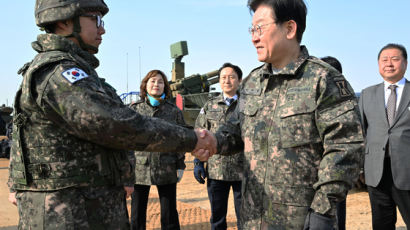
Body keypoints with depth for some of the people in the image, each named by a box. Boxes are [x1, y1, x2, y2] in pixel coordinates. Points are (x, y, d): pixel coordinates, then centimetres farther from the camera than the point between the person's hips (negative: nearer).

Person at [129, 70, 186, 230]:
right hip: (140, 169, 0)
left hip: (166, 170, 0)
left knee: (169, 215, 8)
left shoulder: (174, 111, 5)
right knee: (137, 216, 9)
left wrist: (180, 166, 3)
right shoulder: (134, 109, 4)